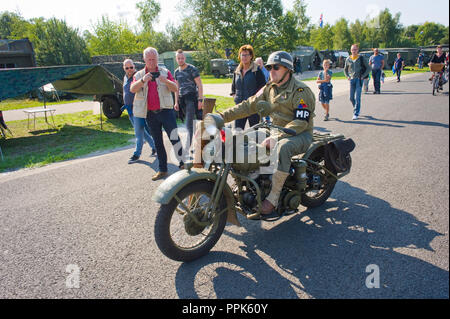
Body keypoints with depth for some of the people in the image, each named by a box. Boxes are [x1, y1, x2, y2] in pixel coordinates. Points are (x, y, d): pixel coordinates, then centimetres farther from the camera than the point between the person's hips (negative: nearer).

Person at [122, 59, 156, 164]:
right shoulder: (125, 77, 14)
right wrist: (126, 105, 21)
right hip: (130, 109, 9)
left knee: (138, 132, -4)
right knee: (142, 131, 14)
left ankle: (137, 154, 3)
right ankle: (154, 146, 28)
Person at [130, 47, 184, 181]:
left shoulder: (165, 72, 7)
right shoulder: (139, 75, 11)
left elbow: (175, 88, -2)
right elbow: (132, 89, -6)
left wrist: (165, 81, -21)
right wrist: (143, 80, -23)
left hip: (166, 110, -2)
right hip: (150, 114, 2)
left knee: (174, 137, -12)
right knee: (158, 143, 8)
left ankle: (182, 163, -3)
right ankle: (162, 170, 15)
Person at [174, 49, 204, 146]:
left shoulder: (192, 69, -3)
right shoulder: (176, 72, 15)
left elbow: (199, 85, -6)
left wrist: (200, 100, -14)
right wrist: (176, 102, 15)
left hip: (192, 97, -6)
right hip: (182, 99, 6)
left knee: (189, 122, -15)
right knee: (189, 121, 8)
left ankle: (189, 145, -14)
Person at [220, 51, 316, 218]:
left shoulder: (301, 91, -14)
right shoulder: (269, 88, 8)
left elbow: (301, 122, -22)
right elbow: (249, 105, 3)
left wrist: (277, 138, -34)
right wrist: (223, 116, -9)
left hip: (301, 134, -7)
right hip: (277, 130, 7)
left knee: (283, 147, -39)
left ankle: (272, 198, -33)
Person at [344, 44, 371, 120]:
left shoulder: (361, 58, -1)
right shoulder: (348, 59, 7)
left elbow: (368, 68, 3)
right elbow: (345, 69, 23)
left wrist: (363, 76, -7)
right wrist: (347, 76, 9)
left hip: (359, 79, -4)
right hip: (352, 79, 4)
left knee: (357, 97, -10)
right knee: (351, 98, 5)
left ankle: (356, 113, -5)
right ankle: (357, 109, 31)